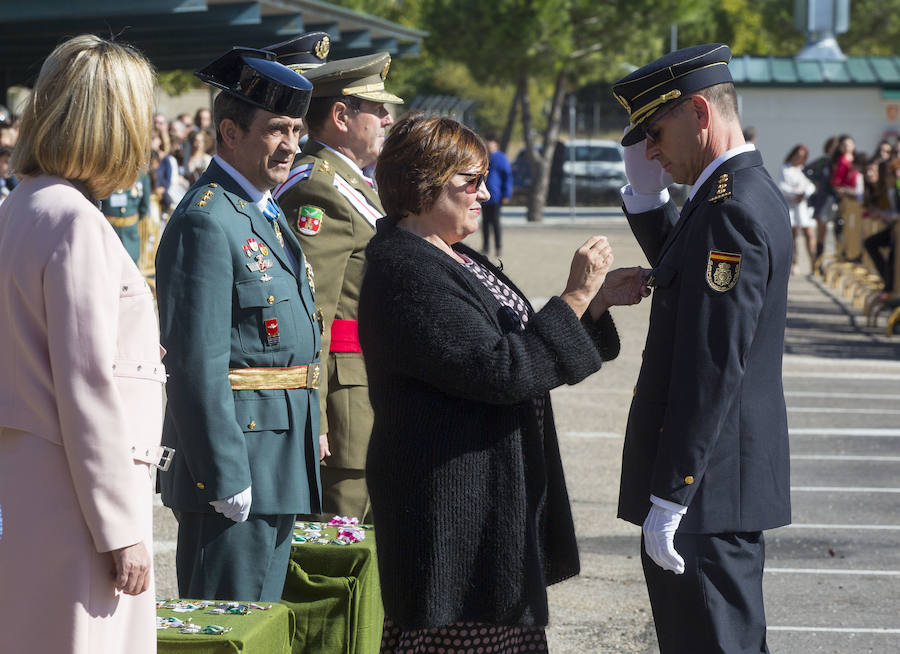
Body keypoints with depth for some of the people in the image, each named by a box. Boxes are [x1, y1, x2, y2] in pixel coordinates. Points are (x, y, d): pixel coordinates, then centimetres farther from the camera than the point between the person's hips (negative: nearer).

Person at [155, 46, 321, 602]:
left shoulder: (268, 213, 16)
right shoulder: (206, 222, -16)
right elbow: (198, 366, -21)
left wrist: (311, 435, 21)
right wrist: (226, 478, -22)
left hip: (279, 469, 10)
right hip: (237, 461, -10)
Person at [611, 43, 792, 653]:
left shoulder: (730, 211, -20)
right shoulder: (755, 192, 11)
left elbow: (712, 369, -24)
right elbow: (693, 278, 28)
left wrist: (669, 500, -22)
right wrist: (648, 193, 12)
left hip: (707, 485, -10)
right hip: (736, 475, 10)